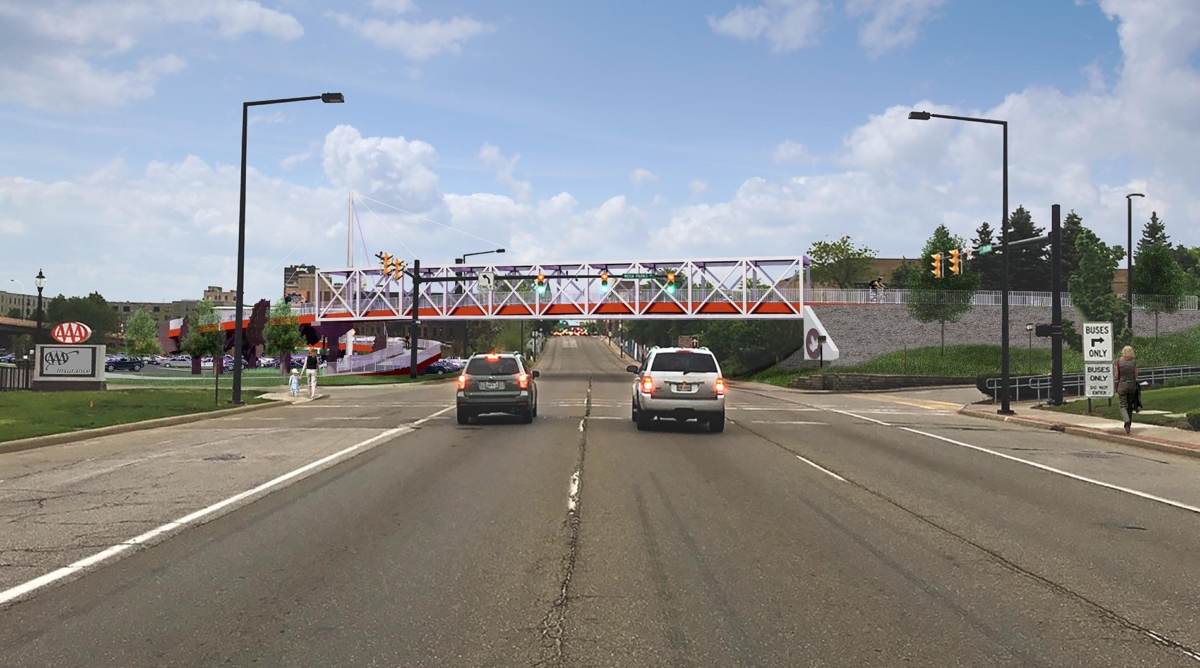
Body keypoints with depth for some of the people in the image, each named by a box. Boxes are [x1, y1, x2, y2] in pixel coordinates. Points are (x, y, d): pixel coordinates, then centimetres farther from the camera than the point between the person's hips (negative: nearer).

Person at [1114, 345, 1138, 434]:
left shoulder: (1118, 362, -7)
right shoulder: (1134, 362, -3)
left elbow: (1116, 376, -5)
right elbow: (1136, 375, -1)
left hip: (1122, 384, -2)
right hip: (1132, 384, 2)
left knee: (1123, 406, 1)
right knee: (1130, 406, 15)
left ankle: (1127, 421, -24)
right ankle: (1128, 424, 20)